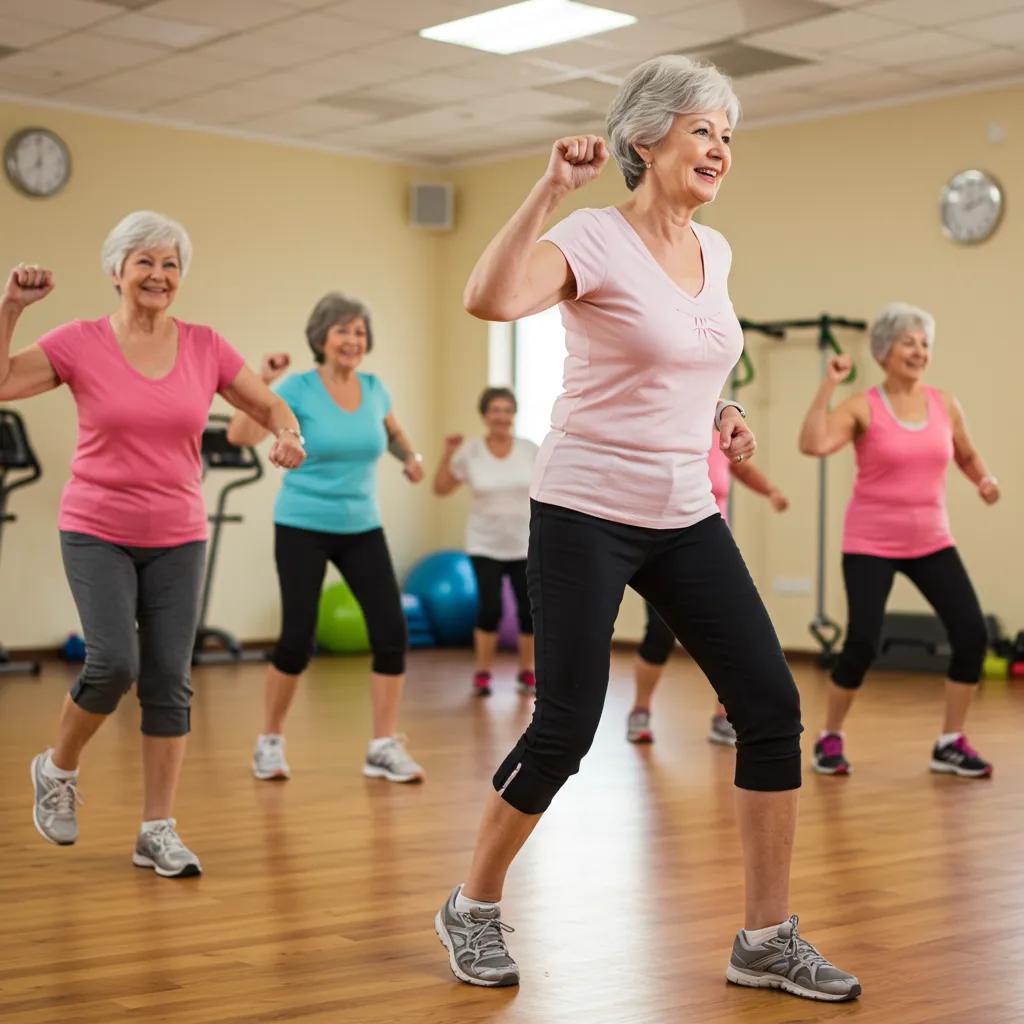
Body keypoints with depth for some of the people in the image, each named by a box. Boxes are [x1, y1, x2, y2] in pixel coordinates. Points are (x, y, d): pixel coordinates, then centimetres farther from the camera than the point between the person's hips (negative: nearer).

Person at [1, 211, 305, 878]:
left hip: (178, 539, 3)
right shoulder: (82, 343, -5)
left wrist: (289, 436, -13)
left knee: (169, 680, 0)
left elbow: (270, 406, 9)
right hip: (98, 534, -2)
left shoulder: (205, 347, 2)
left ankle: (158, 832, 11)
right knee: (114, 663, -17)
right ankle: (58, 769, 14)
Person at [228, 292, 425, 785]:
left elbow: (392, 432, 24)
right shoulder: (298, 388, -11)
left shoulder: (374, 389, 3)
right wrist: (261, 382, -30)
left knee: (392, 630, -8)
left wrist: (411, 457, 4)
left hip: (362, 529, 4)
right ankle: (269, 741, 18)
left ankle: (384, 748, 1)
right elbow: (239, 435, -22)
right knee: (298, 639, -5)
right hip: (303, 528, -4)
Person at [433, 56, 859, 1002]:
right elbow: (490, 299, -32)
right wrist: (553, 186, -33)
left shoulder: (714, 251, 10)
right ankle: (473, 908, 20)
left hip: (686, 517, 7)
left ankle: (768, 940, 10)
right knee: (565, 729, -5)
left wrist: (720, 413, 12)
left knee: (772, 704, -1)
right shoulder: (594, 240, -12)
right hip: (588, 515, -7)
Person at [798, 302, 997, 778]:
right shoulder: (863, 407, -10)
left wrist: (985, 480, 1)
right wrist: (829, 385, -26)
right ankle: (829, 739, 10)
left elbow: (966, 455, 21)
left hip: (931, 542, 5)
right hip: (871, 544, -5)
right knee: (862, 641, -13)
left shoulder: (946, 405, 4)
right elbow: (812, 445, -27)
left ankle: (950, 744, 9)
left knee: (973, 633, -6)